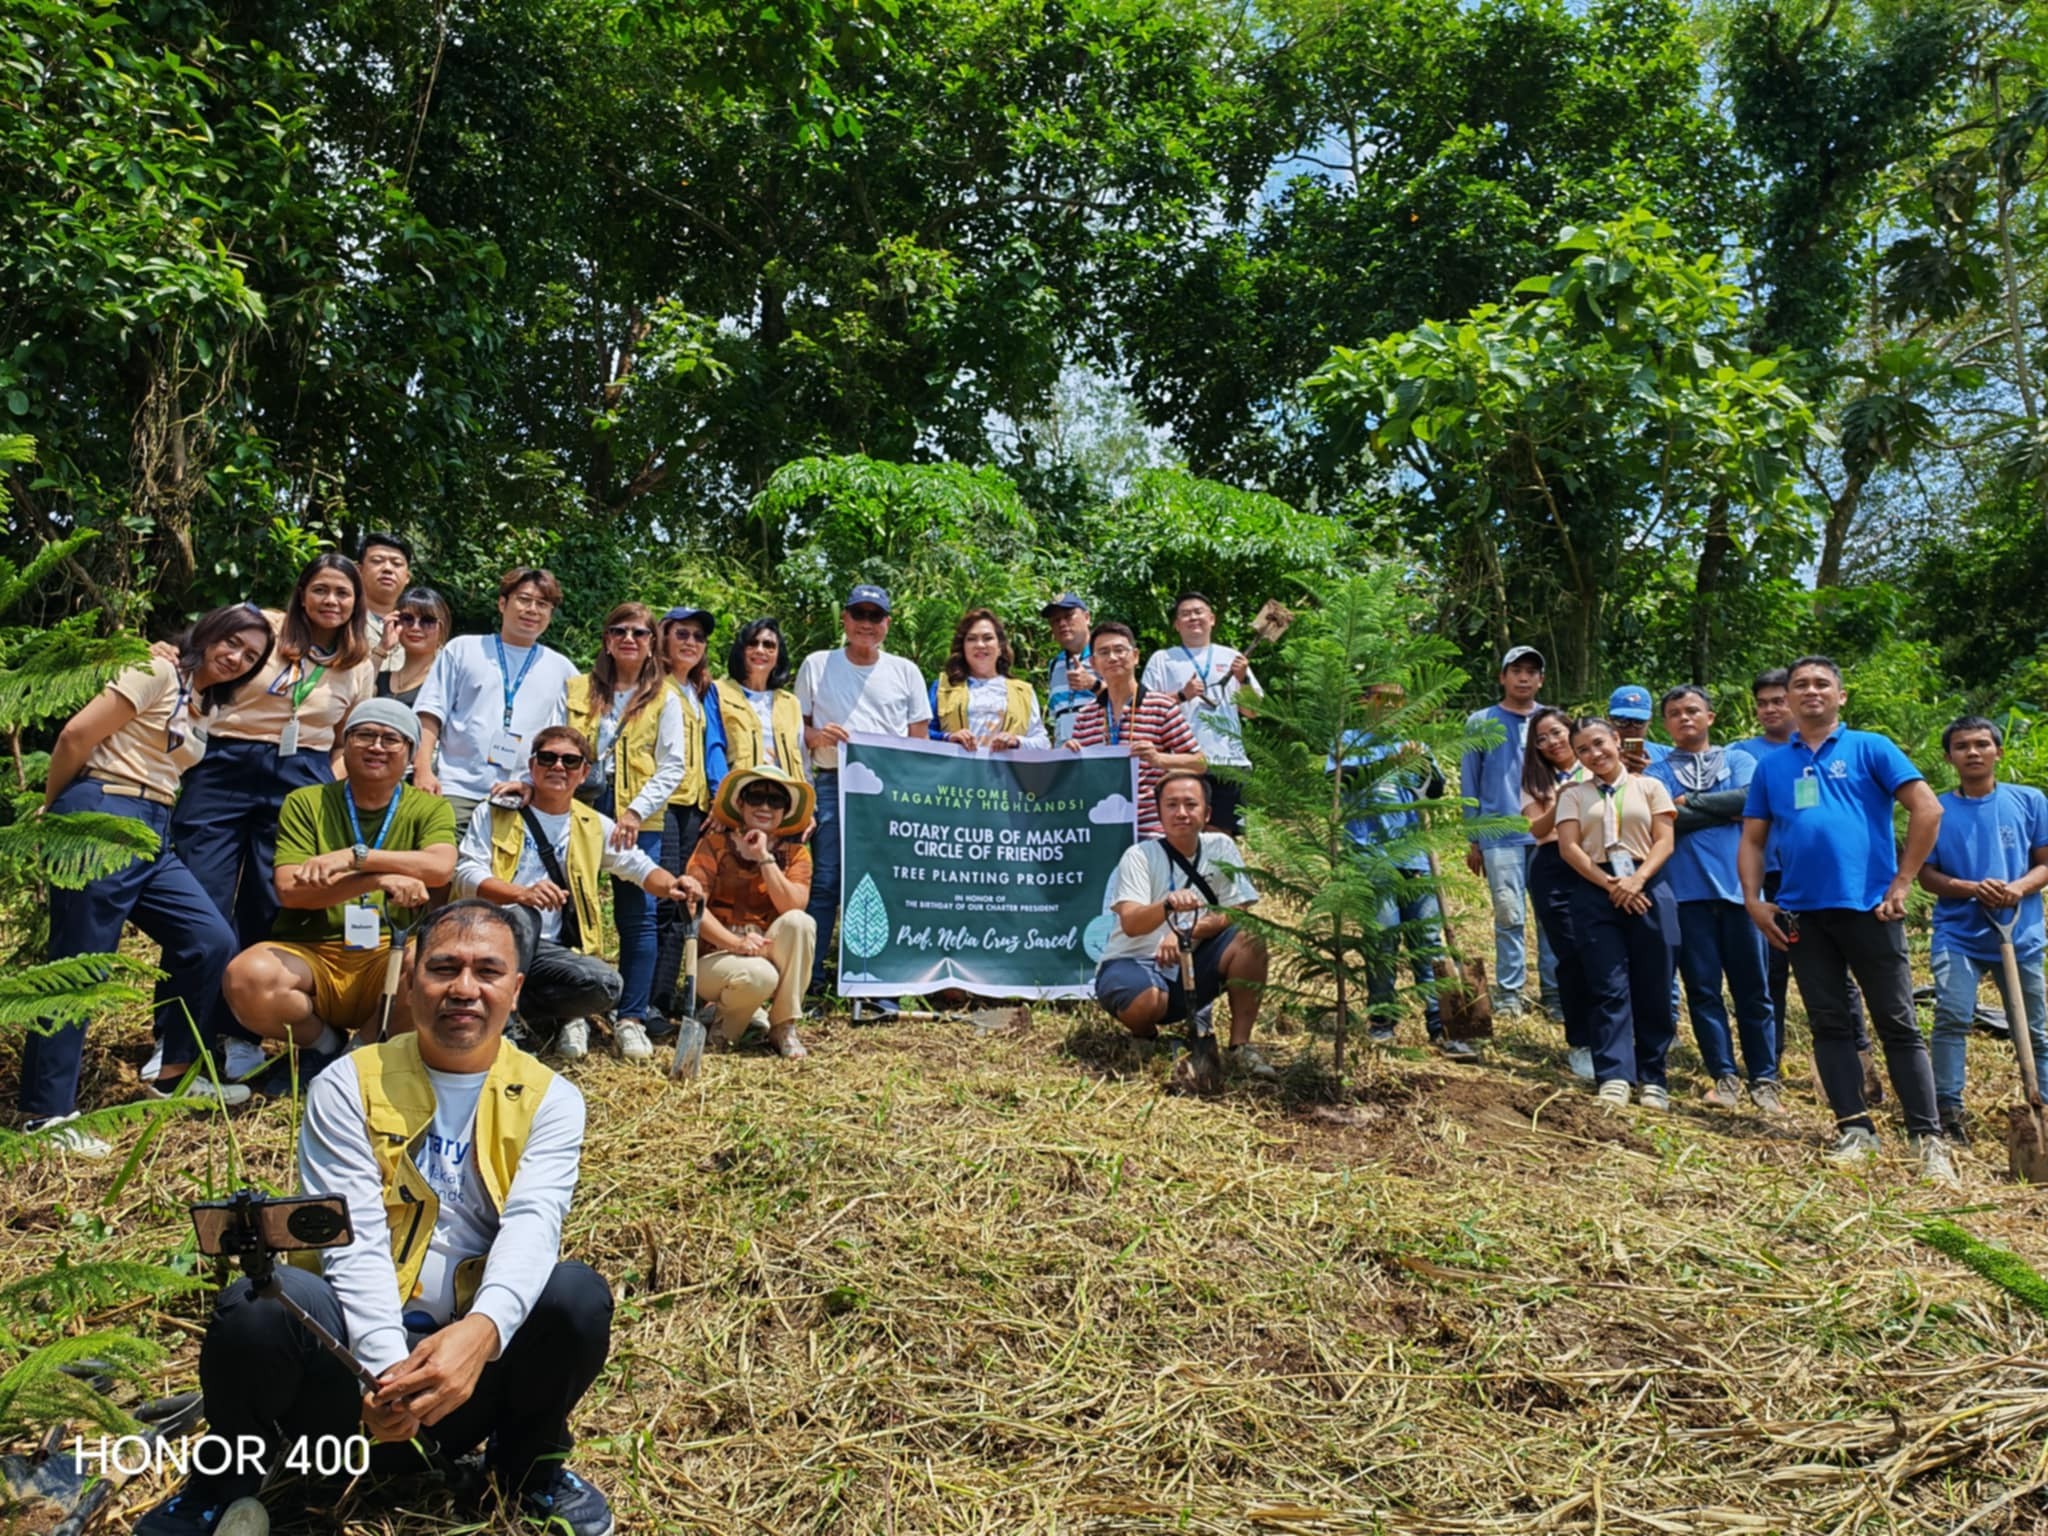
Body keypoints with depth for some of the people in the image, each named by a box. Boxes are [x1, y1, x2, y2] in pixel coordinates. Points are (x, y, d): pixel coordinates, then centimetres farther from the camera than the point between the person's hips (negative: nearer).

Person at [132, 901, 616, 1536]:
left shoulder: (549, 1098, 2)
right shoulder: (349, 1085, 0)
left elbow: (533, 1222, -15)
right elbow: (354, 1238, -11)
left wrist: (482, 1331, -35)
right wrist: (385, 1361, -27)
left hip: (470, 1369, 1)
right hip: (352, 1359, 0)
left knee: (579, 1294, -28)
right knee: (258, 1305, -30)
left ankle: (530, 1464, 5)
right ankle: (225, 1483, 3)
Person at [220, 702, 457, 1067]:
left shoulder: (429, 808, 7)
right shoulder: (304, 803, 6)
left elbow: (441, 867, -16)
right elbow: (289, 890, -9)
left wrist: (353, 856, -26)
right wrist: (379, 879, -23)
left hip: (389, 955, 0)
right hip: (308, 954, 1)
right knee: (246, 976, -31)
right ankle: (325, 1043, 2)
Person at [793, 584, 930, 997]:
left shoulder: (905, 671, 13)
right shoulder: (817, 665, 11)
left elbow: (920, 741, 12)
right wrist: (816, 736, -10)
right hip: (833, 783, -1)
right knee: (824, 882, -4)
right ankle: (809, 981, 4)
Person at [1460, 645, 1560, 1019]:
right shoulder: (1480, 723, 7)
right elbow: (1470, 785, 8)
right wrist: (1473, 840, 5)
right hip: (1501, 836, -2)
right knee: (1509, 917, -2)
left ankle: (1555, 994, 9)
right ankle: (1508, 994, 6)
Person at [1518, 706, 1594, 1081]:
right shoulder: (1536, 781, 14)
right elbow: (1537, 829, 1)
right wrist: (1559, 802, -17)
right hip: (1553, 870, 1)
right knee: (1572, 955, -2)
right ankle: (1580, 1044, 8)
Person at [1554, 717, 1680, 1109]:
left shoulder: (1649, 787, 11)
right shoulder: (1574, 794, 12)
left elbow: (1664, 841, 3)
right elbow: (1568, 846, 1)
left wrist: (1637, 879, -14)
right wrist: (1609, 884, -11)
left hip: (1647, 889, 0)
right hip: (1594, 891, 0)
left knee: (1653, 988, 1)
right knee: (1609, 987, -5)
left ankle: (1652, 1079, 10)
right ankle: (1615, 1077, -6)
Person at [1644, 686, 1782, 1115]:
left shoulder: (1738, 760, 12)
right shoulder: (1658, 772, 10)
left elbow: (1749, 799, -8)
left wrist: (1691, 803, -5)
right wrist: (1724, 809, -9)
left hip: (1738, 885, 0)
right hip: (1688, 890, 0)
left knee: (1752, 989, 3)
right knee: (1703, 989, 2)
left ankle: (1764, 1080, 12)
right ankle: (1724, 1076, 12)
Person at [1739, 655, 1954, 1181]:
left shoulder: (1870, 748, 3)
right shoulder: (1771, 765, 13)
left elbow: (1927, 809, -4)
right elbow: (1752, 840, 14)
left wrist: (1902, 883, -9)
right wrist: (1753, 900, 2)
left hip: (1868, 906, -3)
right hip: (1802, 912, 4)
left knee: (1898, 1025, 0)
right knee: (1829, 1025, 6)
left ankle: (1929, 1138, 5)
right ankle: (1854, 1129, 13)